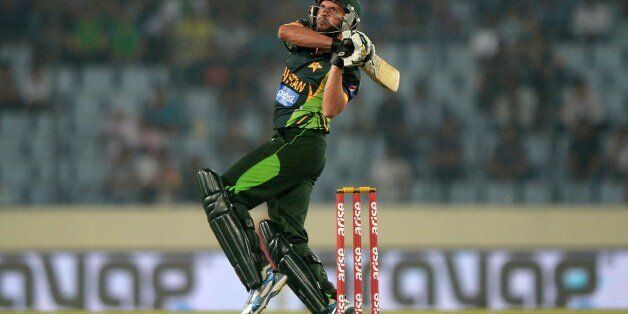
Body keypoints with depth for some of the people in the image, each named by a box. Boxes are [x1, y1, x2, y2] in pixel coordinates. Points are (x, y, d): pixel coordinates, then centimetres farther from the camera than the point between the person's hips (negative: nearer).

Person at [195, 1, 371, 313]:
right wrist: (334, 44, -13)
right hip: (284, 143, 8)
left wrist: (338, 63, -27)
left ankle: (258, 280, -20)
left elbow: (331, 109, -21)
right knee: (286, 241, 3)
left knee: (220, 196, -18)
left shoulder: (347, 71, -5)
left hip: (302, 144, -8)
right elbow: (285, 31, -8)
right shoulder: (307, 36, 15)